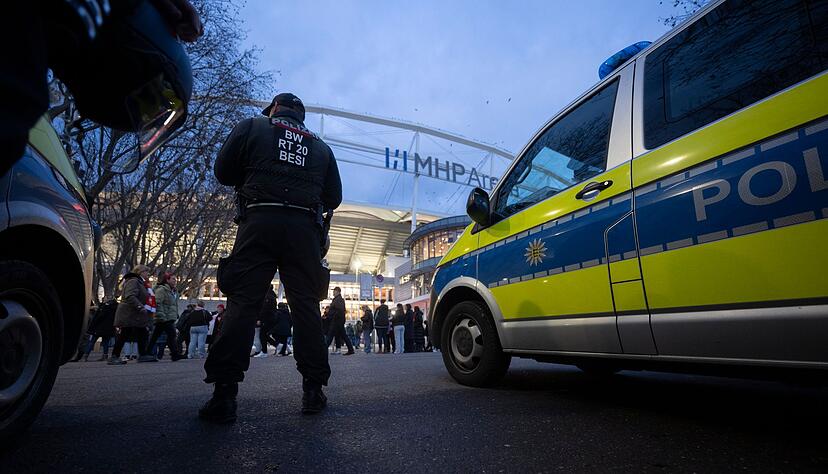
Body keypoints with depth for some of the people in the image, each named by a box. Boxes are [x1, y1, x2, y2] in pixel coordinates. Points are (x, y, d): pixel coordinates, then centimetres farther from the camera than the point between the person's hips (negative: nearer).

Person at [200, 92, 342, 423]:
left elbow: (223, 172, 11)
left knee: (242, 304, -3)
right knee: (306, 307, 3)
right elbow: (334, 197, 17)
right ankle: (313, 391, 4)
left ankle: (224, 394, -5)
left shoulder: (252, 127, 14)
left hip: (260, 221, -2)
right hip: (304, 229, 2)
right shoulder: (320, 147, 21)